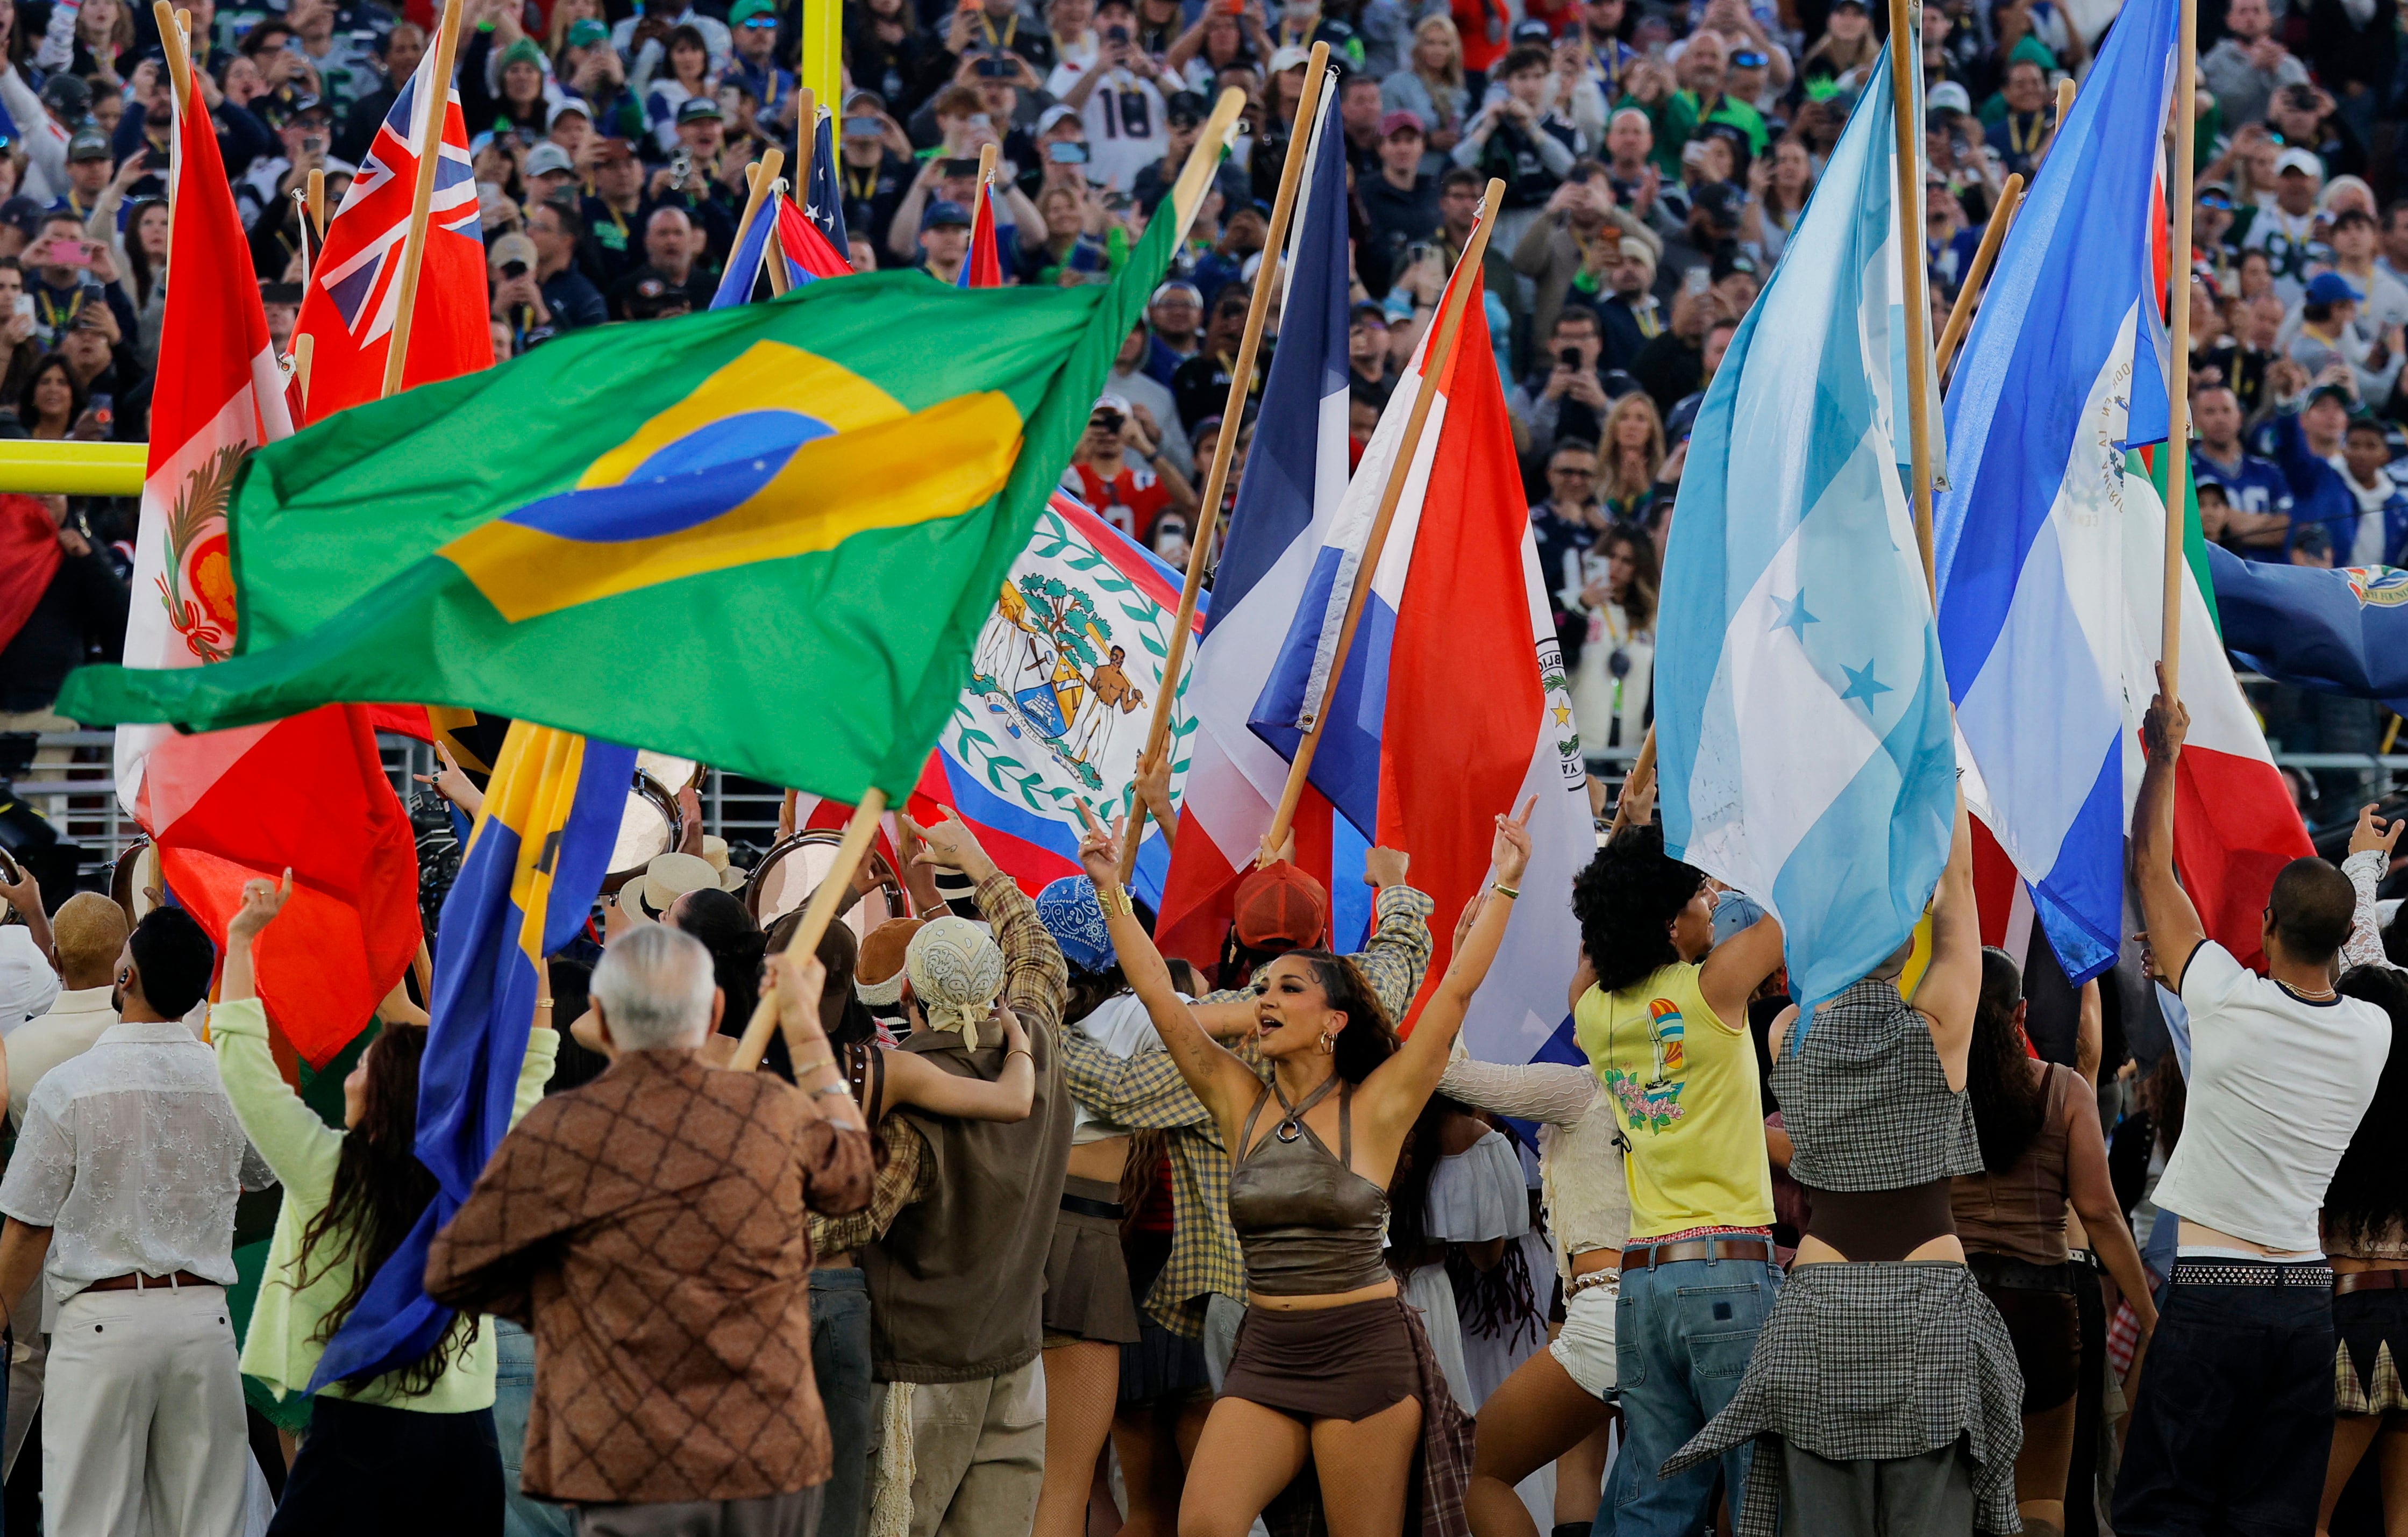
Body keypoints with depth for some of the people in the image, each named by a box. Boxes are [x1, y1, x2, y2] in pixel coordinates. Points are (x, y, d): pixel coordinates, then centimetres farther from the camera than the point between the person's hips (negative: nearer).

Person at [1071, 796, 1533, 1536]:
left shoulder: (1374, 1109, -3)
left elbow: (1457, 989, -6)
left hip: (1363, 1351, -4)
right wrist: (1112, 893, 1)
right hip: (1266, 1354, 4)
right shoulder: (1243, 1104, 8)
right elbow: (1160, 998, 5)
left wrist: (1504, 885, -8)